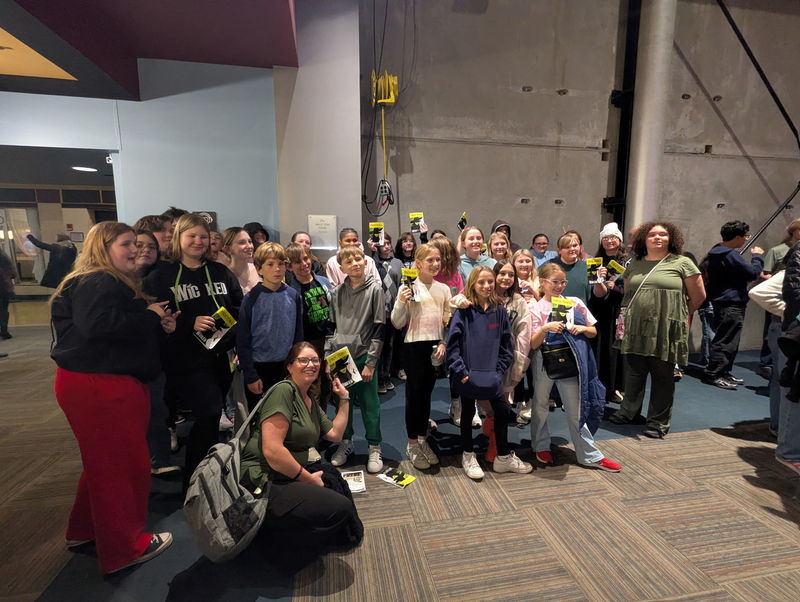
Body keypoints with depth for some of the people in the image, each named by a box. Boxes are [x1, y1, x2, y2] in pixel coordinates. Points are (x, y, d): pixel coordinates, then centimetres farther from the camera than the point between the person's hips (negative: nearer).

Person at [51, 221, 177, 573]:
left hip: (111, 382, 11)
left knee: (104, 461, 22)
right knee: (124, 463, -1)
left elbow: (129, 328, 21)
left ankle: (85, 530, 39)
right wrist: (149, 316, -22)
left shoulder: (115, 282, 18)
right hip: (98, 385, -11)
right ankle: (124, 548, 14)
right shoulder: (96, 283, -17)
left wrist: (160, 323, 2)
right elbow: (99, 324, -34)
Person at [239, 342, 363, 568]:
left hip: (291, 477, 10)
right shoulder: (283, 391, -15)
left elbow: (335, 434, 19)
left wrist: (344, 398, 17)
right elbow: (272, 450, -23)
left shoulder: (311, 402, 15)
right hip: (263, 483, -10)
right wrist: (308, 478, -14)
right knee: (340, 507, -18)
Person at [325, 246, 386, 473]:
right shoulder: (337, 293, 7)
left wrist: (371, 362, -10)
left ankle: (374, 448, 21)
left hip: (363, 357, -3)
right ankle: (346, 442, 32)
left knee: (369, 405, 3)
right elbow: (331, 327, 13)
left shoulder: (374, 289, -5)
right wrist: (328, 357, 6)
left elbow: (379, 327, -7)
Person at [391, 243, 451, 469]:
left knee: (426, 393, 15)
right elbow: (397, 324, -7)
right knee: (414, 393, 5)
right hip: (414, 346, -4)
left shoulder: (443, 289, 6)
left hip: (436, 347, 4)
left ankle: (422, 440, 30)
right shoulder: (408, 288, -7)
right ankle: (412, 444, 20)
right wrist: (401, 302, -22)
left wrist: (443, 343, -2)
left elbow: (448, 321, 10)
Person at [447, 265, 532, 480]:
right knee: (468, 413, 12)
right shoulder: (464, 311, -9)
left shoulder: (499, 311, 3)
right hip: (468, 375, -3)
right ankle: (468, 456, 31)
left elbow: (507, 344, 7)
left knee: (503, 412, 9)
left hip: (491, 375, 4)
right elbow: (452, 343, -11)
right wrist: (460, 371, -14)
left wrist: (499, 369, -1)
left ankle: (504, 457, 29)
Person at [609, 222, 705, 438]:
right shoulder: (634, 264, 13)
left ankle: (658, 423, 18)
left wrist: (678, 314, 10)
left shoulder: (682, 263, 0)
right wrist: (630, 313, 10)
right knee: (633, 373, 12)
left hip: (665, 331, -3)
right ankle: (628, 412, 28)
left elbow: (699, 296, 4)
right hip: (636, 329, 4)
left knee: (662, 376, 6)